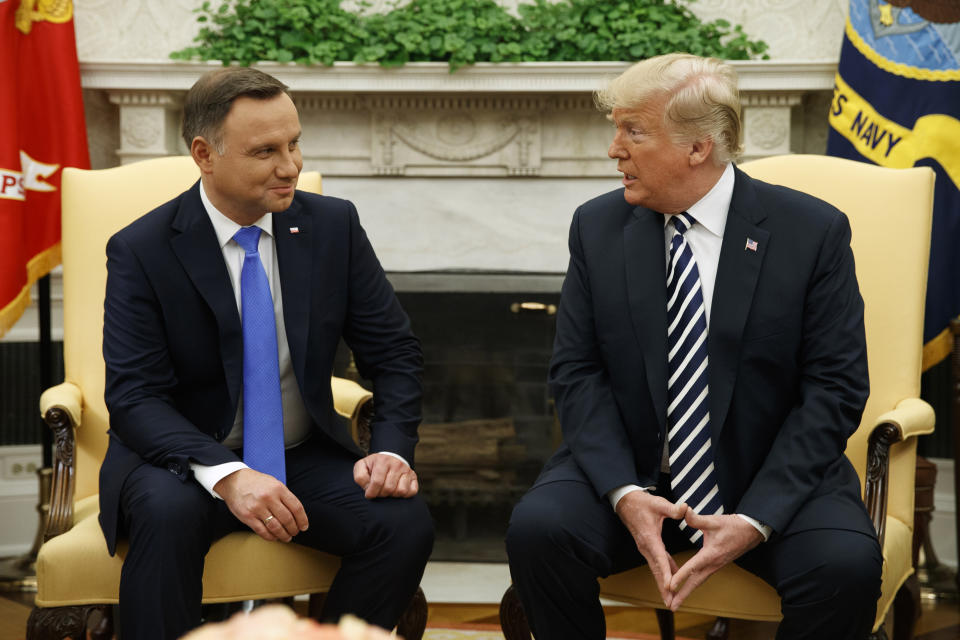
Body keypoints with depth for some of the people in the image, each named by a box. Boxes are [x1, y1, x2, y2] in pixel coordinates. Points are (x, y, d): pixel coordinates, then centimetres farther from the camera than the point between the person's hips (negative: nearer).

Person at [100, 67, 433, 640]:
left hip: (305, 458, 3)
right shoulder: (141, 250, -10)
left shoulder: (334, 225, -1)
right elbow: (135, 396, -17)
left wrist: (392, 449, -17)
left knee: (405, 522, -24)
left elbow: (394, 352, 3)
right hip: (187, 459, -3)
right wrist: (226, 474, -34)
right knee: (166, 513, -36)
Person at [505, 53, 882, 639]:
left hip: (773, 474, -2)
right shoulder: (597, 227, 2)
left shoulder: (814, 232, -6)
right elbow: (577, 372, 1)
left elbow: (835, 388, -8)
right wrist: (624, 493, -17)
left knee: (847, 564, -30)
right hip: (629, 469, 2)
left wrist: (756, 518, -19)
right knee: (537, 529, -26)